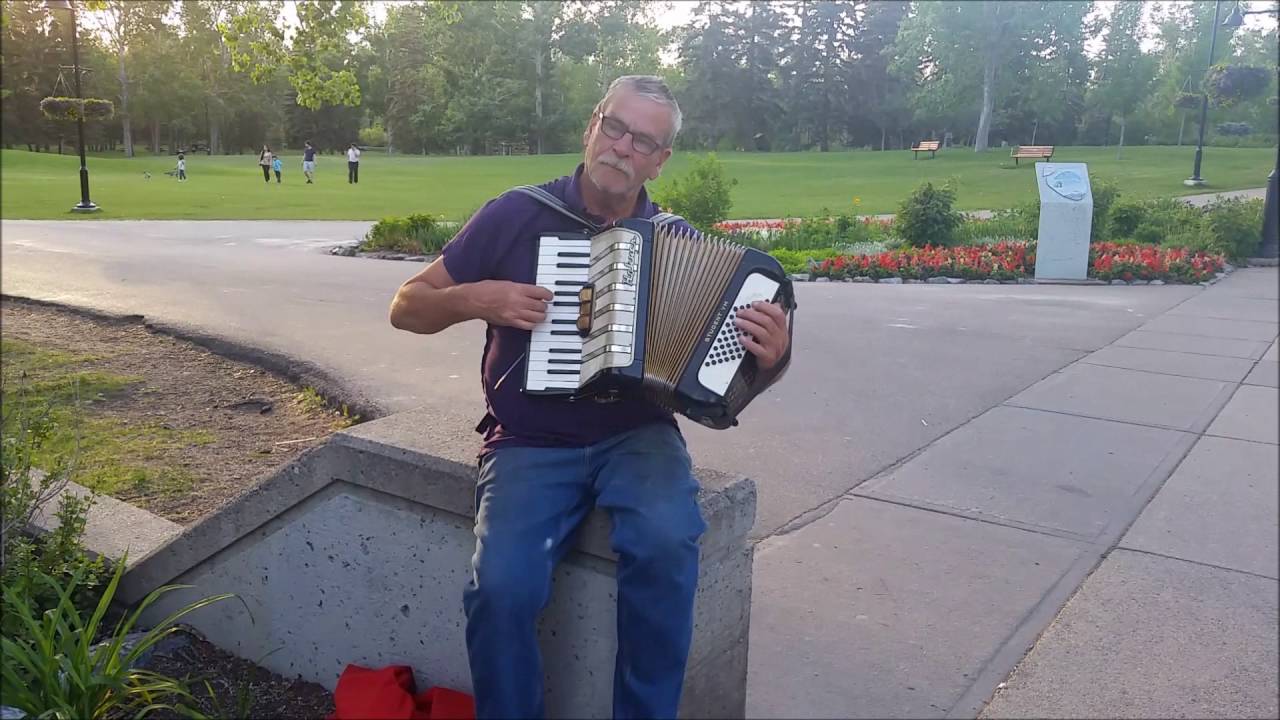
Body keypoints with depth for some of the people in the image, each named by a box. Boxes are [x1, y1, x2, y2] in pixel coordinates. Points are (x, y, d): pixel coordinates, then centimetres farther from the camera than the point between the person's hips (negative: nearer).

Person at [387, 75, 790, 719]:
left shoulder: (677, 240, 4)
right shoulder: (516, 215, 0)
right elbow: (405, 308, 6)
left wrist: (771, 358, -16)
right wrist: (476, 299, -14)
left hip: (636, 435, 1)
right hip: (531, 444, 0)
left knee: (667, 542, -30)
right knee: (502, 587, -26)